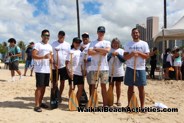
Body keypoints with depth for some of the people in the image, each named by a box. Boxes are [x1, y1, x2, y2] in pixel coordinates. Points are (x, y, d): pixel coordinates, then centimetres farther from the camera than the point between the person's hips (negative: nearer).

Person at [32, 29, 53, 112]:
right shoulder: (38, 45, -6)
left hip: (47, 69, 7)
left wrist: (53, 63, 2)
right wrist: (43, 57, -28)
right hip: (39, 70, -7)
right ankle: (37, 105, -2)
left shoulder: (50, 46, 16)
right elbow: (33, 56, -15)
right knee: (39, 87, -7)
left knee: (44, 86, 11)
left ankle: (40, 102, 22)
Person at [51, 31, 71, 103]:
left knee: (62, 81, 8)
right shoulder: (53, 44, -1)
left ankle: (60, 95, 21)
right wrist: (54, 64, -12)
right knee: (54, 81, 5)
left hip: (64, 66, 2)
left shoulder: (67, 45, 5)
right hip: (55, 66, -1)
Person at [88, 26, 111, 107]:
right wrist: (101, 52, -12)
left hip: (104, 68, 0)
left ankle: (105, 104, 10)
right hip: (93, 68, 1)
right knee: (93, 85, 6)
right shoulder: (92, 43, 8)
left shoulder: (107, 42, 8)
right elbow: (89, 52, -9)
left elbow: (107, 50, -14)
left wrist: (96, 49, -8)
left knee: (103, 85, 5)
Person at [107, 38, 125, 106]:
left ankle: (118, 100, 17)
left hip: (119, 72, 0)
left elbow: (123, 60, -7)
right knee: (111, 86, 7)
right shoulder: (109, 50, 4)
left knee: (118, 86, 8)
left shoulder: (121, 51, 4)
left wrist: (118, 54, -17)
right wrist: (111, 55, -17)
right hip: (110, 72, 0)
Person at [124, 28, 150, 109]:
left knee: (141, 88, 1)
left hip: (140, 68, -1)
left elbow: (147, 56, -2)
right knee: (130, 87, 7)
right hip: (130, 68, 1)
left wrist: (139, 53, -17)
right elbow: (125, 57, 1)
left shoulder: (144, 44, 4)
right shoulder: (128, 44, 7)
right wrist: (131, 54, -17)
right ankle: (129, 105, 15)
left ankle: (142, 106, 9)